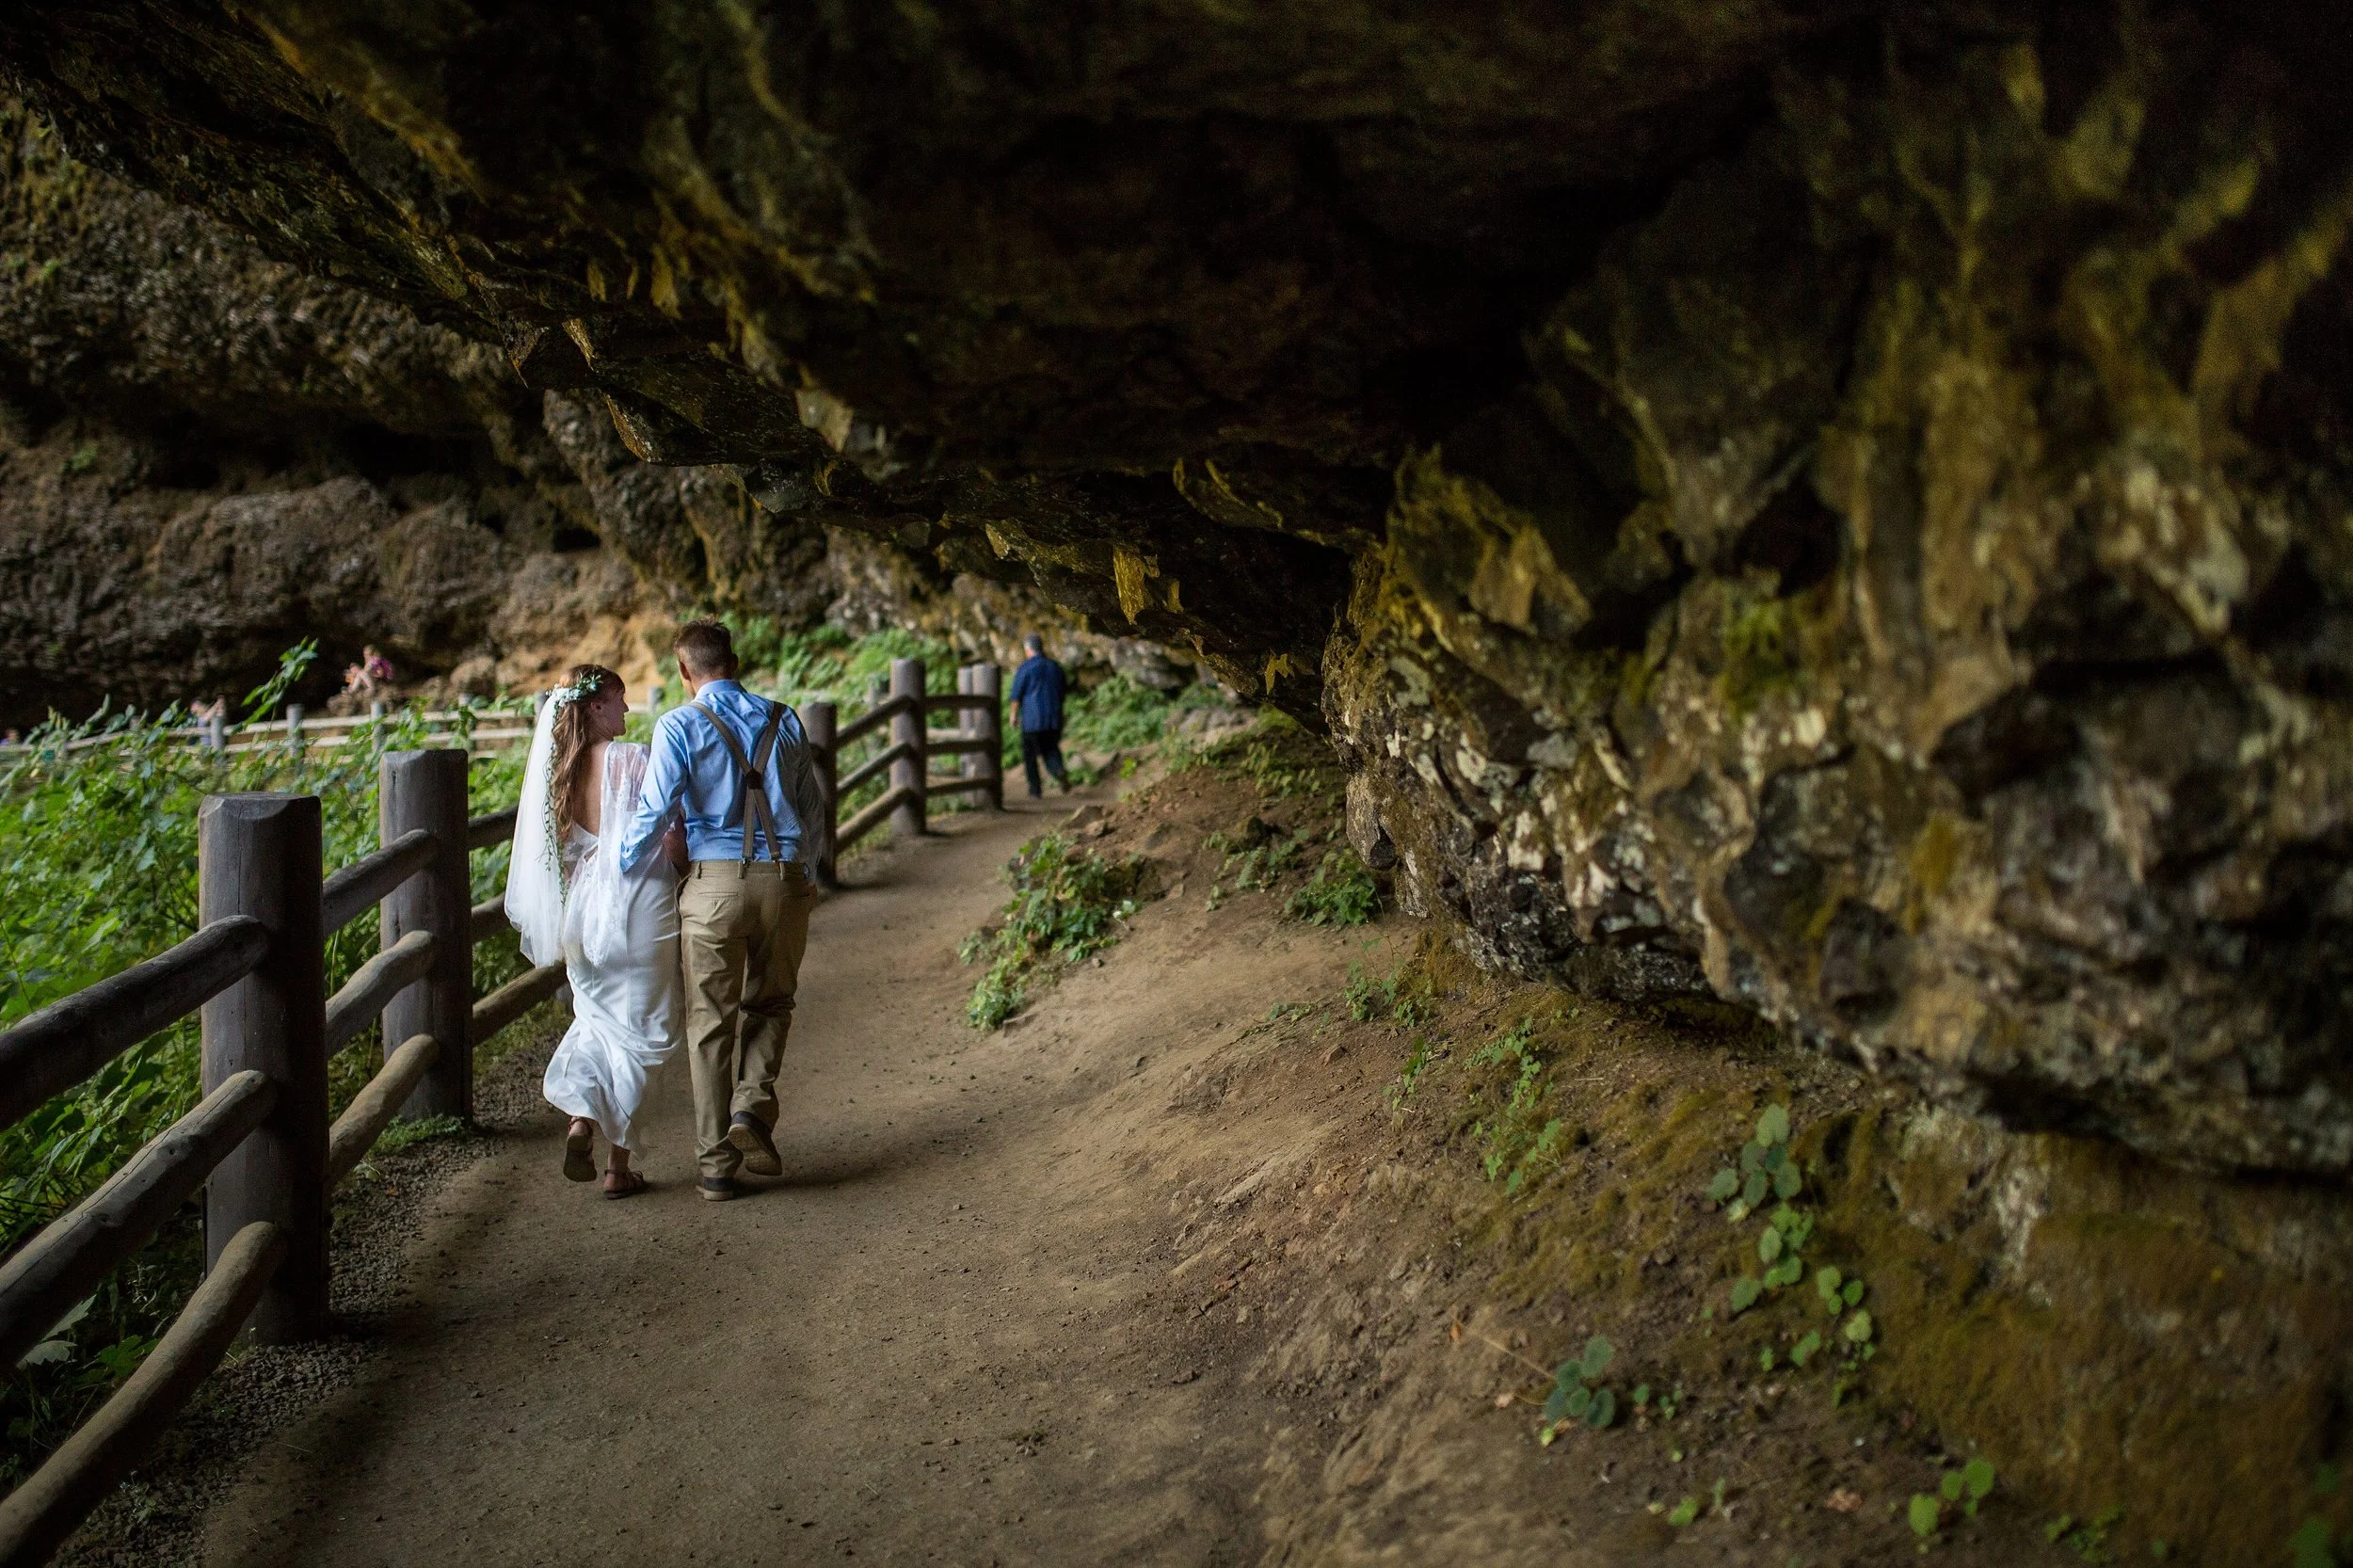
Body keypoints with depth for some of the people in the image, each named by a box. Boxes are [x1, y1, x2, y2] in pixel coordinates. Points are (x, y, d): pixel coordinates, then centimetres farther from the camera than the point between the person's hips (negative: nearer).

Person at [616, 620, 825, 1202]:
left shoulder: (680, 726, -2)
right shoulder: (783, 722, 8)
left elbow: (654, 810, -9)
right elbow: (813, 811, 13)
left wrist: (616, 869, 6)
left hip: (713, 882, -2)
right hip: (784, 880, 2)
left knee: (711, 1022, 8)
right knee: (770, 1004, 21)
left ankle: (716, 1164, 11)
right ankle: (753, 1105, -2)